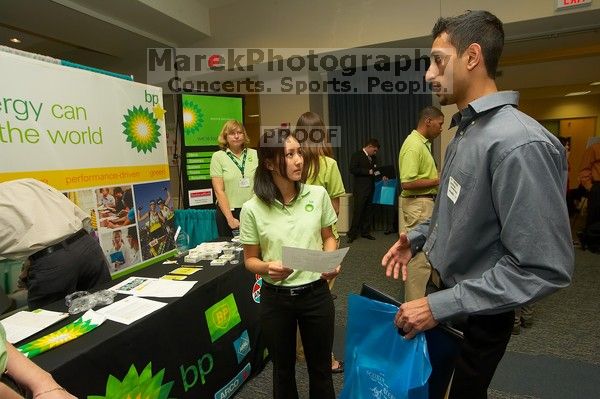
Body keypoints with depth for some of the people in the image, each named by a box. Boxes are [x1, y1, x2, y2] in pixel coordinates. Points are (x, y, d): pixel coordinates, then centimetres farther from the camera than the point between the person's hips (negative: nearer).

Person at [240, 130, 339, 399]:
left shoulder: (318, 194, -7)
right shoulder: (252, 208, -12)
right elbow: (250, 259, -2)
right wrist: (267, 267, -23)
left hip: (316, 293, 1)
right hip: (275, 297, -1)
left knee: (320, 368, 19)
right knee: (283, 369, 21)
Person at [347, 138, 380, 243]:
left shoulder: (373, 158, 18)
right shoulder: (356, 155, -4)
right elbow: (352, 170, -14)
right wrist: (368, 172, -15)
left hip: (370, 189, 7)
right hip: (360, 189, -7)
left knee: (367, 212, 9)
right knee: (358, 211, -6)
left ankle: (365, 232, 17)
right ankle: (352, 234, 0)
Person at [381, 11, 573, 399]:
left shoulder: (520, 143, -27)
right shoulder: (464, 133, 3)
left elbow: (544, 268, -29)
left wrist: (442, 306, -27)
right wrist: (417, 237, -1)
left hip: (475, 315, -8)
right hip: (442, 291, 8)